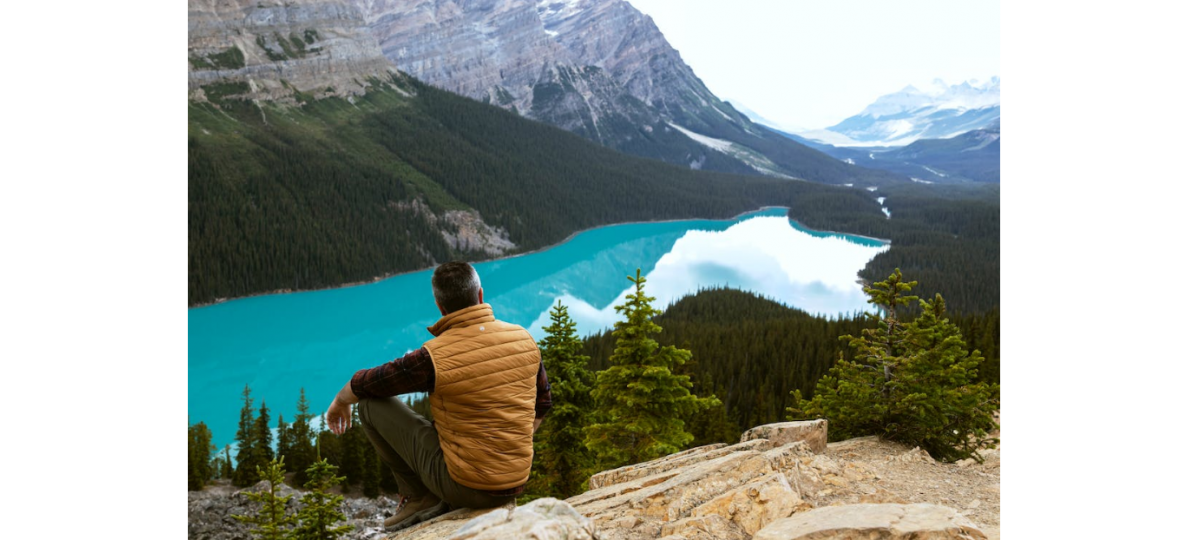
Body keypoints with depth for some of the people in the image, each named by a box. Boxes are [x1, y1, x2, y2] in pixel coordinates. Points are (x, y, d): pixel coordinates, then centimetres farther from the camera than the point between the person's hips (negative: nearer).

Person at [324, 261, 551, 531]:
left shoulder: (434, 357, -19)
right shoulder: (524, 339, -5)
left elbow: (362, 385, -2)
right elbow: (542, 403, 11)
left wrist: (340, 401, 21)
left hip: (465, 486, -6)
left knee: (371, 402, 4)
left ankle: (420, 497, 12)